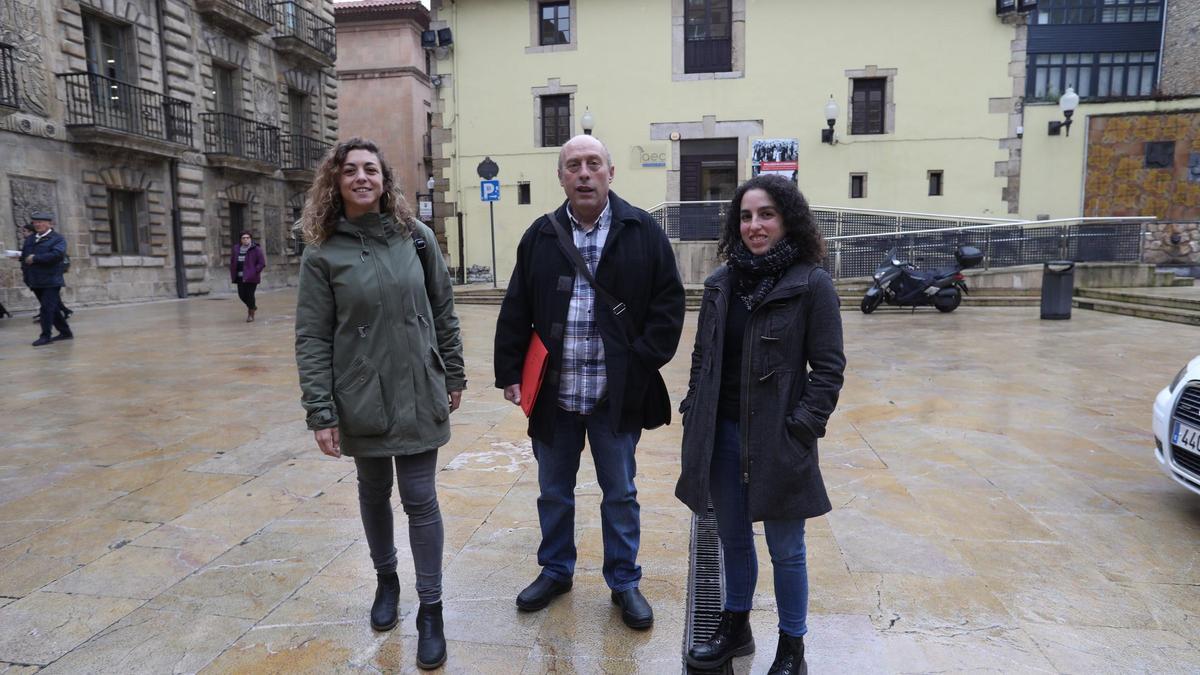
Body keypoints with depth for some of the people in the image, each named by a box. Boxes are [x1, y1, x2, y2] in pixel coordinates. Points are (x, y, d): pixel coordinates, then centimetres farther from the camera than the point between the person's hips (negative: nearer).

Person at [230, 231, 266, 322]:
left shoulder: (256, 249, -6)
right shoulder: (236, 249, 10)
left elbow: (262, 263, -8)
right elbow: (232, 262, 19)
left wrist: (255, 272, -14)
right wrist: (233, 274, 10)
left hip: (251, 277, -5)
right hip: (240, 277, 5)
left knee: (249, 295, -4)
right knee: (242, 295, 6)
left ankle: (251, 314, 11)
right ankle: (253, 307, 34)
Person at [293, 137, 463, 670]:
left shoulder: (416, 237, 0)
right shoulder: (323, 253, -4)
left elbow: (443, 311, 6)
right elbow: (312, 339, -5)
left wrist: (454, 376, 7)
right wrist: (320, 412, -10)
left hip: (419, 397, 0)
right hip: (362, 401, 0)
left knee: (420, 501, 4)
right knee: (374, 494, 17)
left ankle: (431, 610, 18)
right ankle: (386, 580, 41)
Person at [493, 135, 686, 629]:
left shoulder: (643, 232, -3)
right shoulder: (540, 236, 4)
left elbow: (669, 301, -3)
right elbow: (515, 312, 5)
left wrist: (645, 359, -10)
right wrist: (509, 373, 0)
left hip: (618, 394, -2)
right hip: (552, 392, 2)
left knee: (620, 494, 13)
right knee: (553, 491, 18)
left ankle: (624, 581, 31)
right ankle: (555, 570, 39)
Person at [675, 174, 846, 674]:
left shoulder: (812, 284, -9)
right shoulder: (721, 283, 5)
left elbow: (828, 369, -9)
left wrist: (803, 428, -14)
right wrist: (694, 417, 6)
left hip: (777, 440, -4)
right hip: (722, 433, 5)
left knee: (784, 549, 10)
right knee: (732, 538, 19)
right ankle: (734, 627, 40)